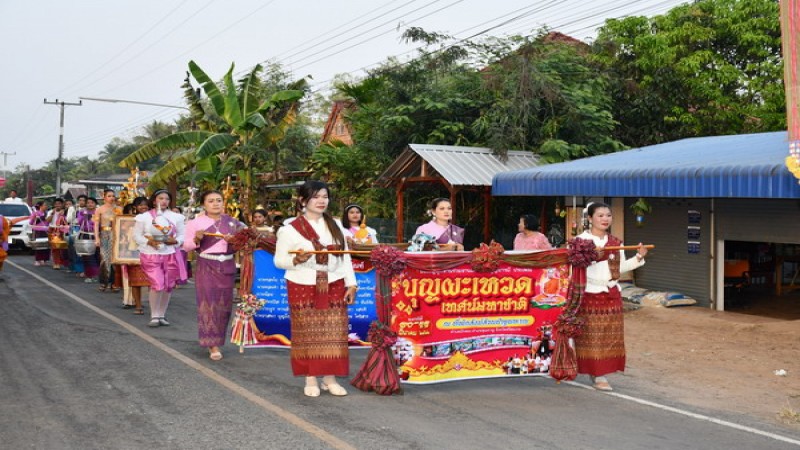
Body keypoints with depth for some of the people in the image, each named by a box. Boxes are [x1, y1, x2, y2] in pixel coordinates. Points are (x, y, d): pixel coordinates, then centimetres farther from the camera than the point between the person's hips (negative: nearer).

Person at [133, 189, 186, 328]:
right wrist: (149, 242, -15)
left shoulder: (176, 217, 6)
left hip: (171, 255, 3)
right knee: (157, 285, -13)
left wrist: (175, 241, -12)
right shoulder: (144, 217, 1)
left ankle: (162, 315, 20)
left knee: (168, 286, 6)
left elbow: (181, 235, 9)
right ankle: (154, 316, 2)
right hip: (151, 255, -3)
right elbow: (136, 235, 1)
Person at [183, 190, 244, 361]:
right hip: (206, 266, -3)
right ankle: (213, 344, -4)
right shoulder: (196, 222, -2)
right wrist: (196, 239, -18)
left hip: (227, 266, 4)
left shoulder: (232, 222, 7)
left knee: (224, 303, 7)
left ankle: (215, 339, 26)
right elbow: (186, 246, 1)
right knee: (208, 303, -7)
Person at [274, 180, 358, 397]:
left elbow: (345, 256, 11)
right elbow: (279, 260, -1)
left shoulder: (335, 225, 10)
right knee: (307, 333, 0)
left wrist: (351, 284, 4)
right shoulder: (290, 229, -4)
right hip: (303, 288, -3)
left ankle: (330, 378, 11)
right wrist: (297, 260, -21)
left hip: (333, 286, 3)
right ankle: (310, 379, 12)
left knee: (334, 333, 1)